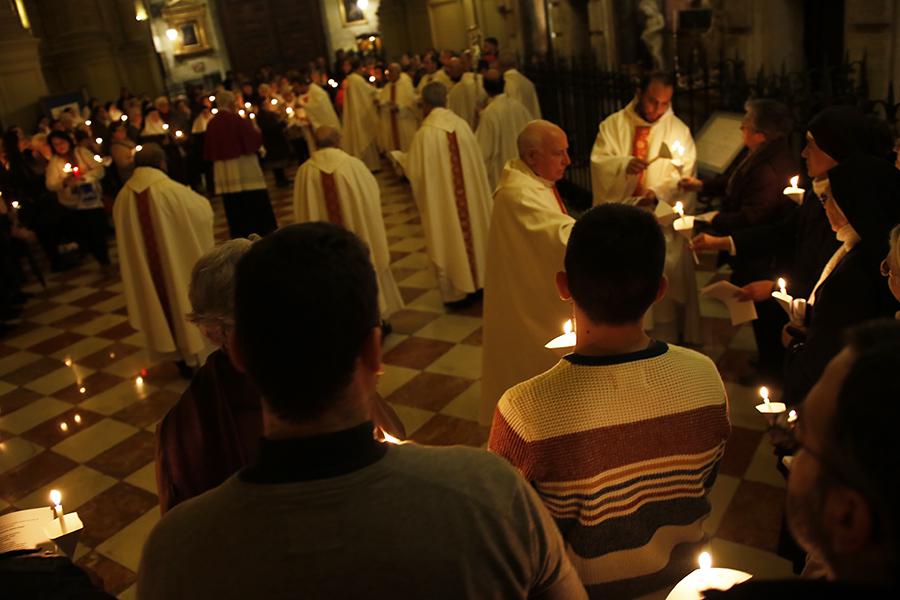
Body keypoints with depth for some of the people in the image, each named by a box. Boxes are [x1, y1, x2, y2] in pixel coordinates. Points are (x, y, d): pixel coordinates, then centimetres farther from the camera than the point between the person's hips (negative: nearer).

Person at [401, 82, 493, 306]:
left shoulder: (425, 133, -17)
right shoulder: (462, 125, -6)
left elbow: (415, 171, -10)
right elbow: (476, 161, 4)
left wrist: (401, 159, 10)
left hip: (441, 199, -4)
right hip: (470, 195, 4)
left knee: (449, 239, 9)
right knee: (471, 228, 20)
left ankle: (456, 290, 18)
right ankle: (478, 278, 33)